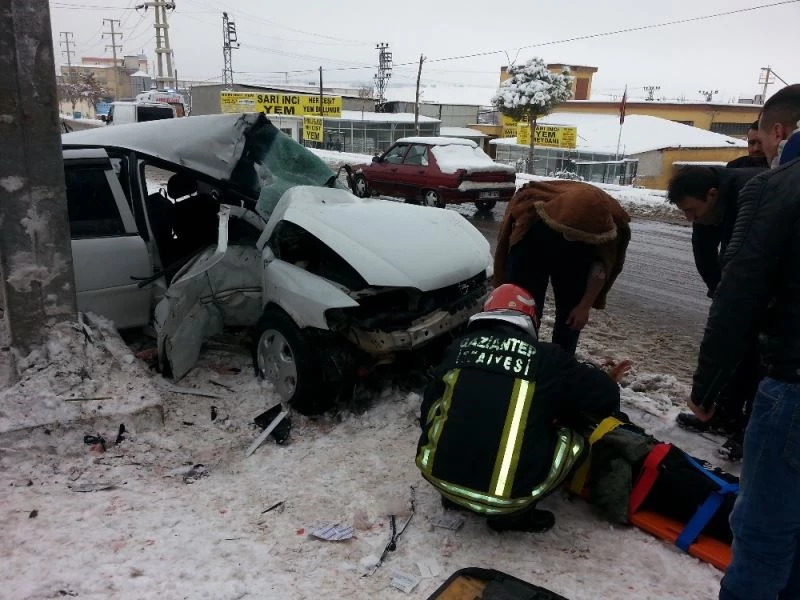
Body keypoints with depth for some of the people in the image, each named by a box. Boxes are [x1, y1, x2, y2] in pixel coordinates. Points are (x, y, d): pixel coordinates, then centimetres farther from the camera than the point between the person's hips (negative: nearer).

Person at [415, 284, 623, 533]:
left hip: (438, 475, 4)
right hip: (504, 498, -3)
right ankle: (513, 512, 9)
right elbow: (607, 397, 5)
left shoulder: (459, 347, 8)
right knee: (575, 438, 16)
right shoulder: (546, 357, -2)